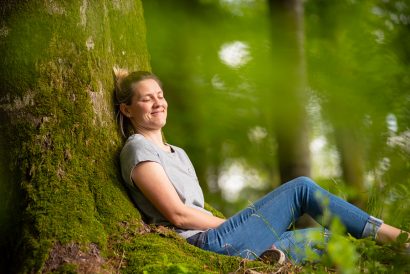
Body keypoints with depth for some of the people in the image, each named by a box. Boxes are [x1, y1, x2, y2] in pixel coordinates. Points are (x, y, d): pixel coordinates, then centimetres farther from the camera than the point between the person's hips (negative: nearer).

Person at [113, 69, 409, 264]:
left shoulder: (176, 153, 24)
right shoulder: (138, 149, -4)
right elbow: (178, 214, -12)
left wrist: (237, 223, 3)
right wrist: (233, 223, -5)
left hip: (212, 239, 9)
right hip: (205, 243, -9)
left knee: (324, 236, 3)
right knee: (301, 188, -7)